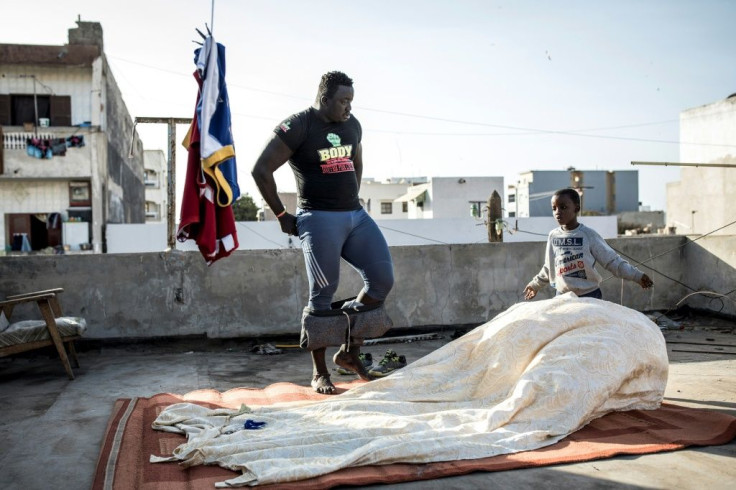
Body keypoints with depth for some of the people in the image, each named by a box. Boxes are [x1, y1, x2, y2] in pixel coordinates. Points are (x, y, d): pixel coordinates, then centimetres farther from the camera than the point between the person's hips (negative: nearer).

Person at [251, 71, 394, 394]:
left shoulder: (352, 125, 12)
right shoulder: (297, 126, -8)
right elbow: (261, 170, -9)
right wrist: (282, 216, -5)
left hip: (355, 215, 7)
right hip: (319, 219, -7)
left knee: (382, 279, -2)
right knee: (323, 294, -3)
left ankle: (349, 353, 13)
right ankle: (319, 373, 12)